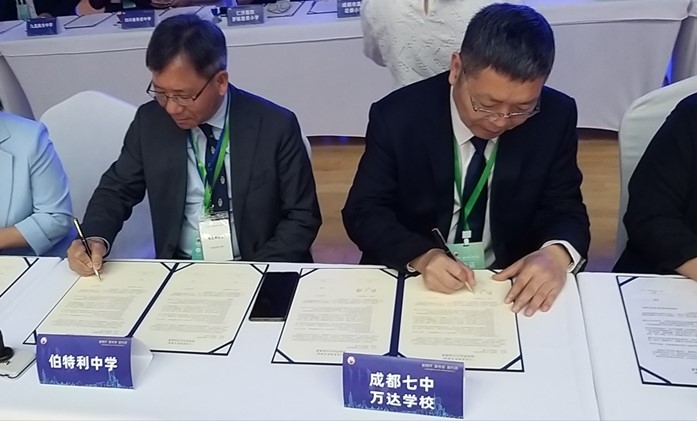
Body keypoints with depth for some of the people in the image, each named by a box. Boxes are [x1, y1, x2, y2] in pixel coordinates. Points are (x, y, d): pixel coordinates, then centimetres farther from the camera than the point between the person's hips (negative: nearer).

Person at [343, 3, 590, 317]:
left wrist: (558, 253, -24)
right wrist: (420, 256, -26)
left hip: (516, 283, 2)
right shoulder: (397, 116, -14)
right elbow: (362, 211, -9)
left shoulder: (555, 117, -9)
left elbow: (566, 209, -2)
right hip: (411, 280, -1)